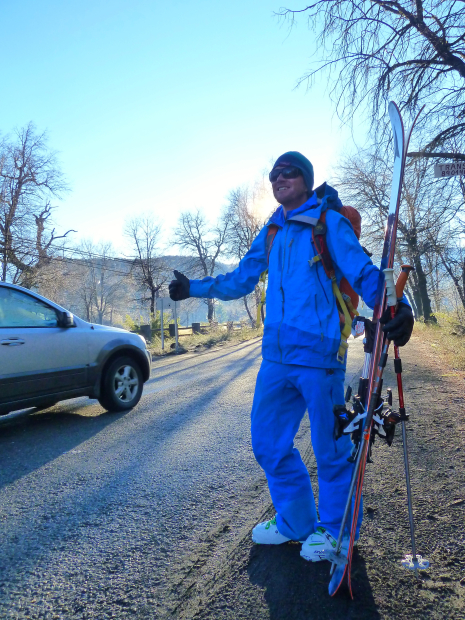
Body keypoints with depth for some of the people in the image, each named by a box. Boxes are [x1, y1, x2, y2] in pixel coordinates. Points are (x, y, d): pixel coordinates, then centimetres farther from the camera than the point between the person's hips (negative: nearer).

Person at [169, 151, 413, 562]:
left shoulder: (329, 224, -1)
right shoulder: (270, 234, 16)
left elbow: (364, 274, -9)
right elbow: (240, 280, 25)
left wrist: (397, 308, -27)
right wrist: (193, 288, 27)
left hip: (319, 355, -6)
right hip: (276, 356, 7)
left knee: (330, 448, 8)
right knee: (268, 442, 14)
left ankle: (335, 529, 34)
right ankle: (296, 521, 37)